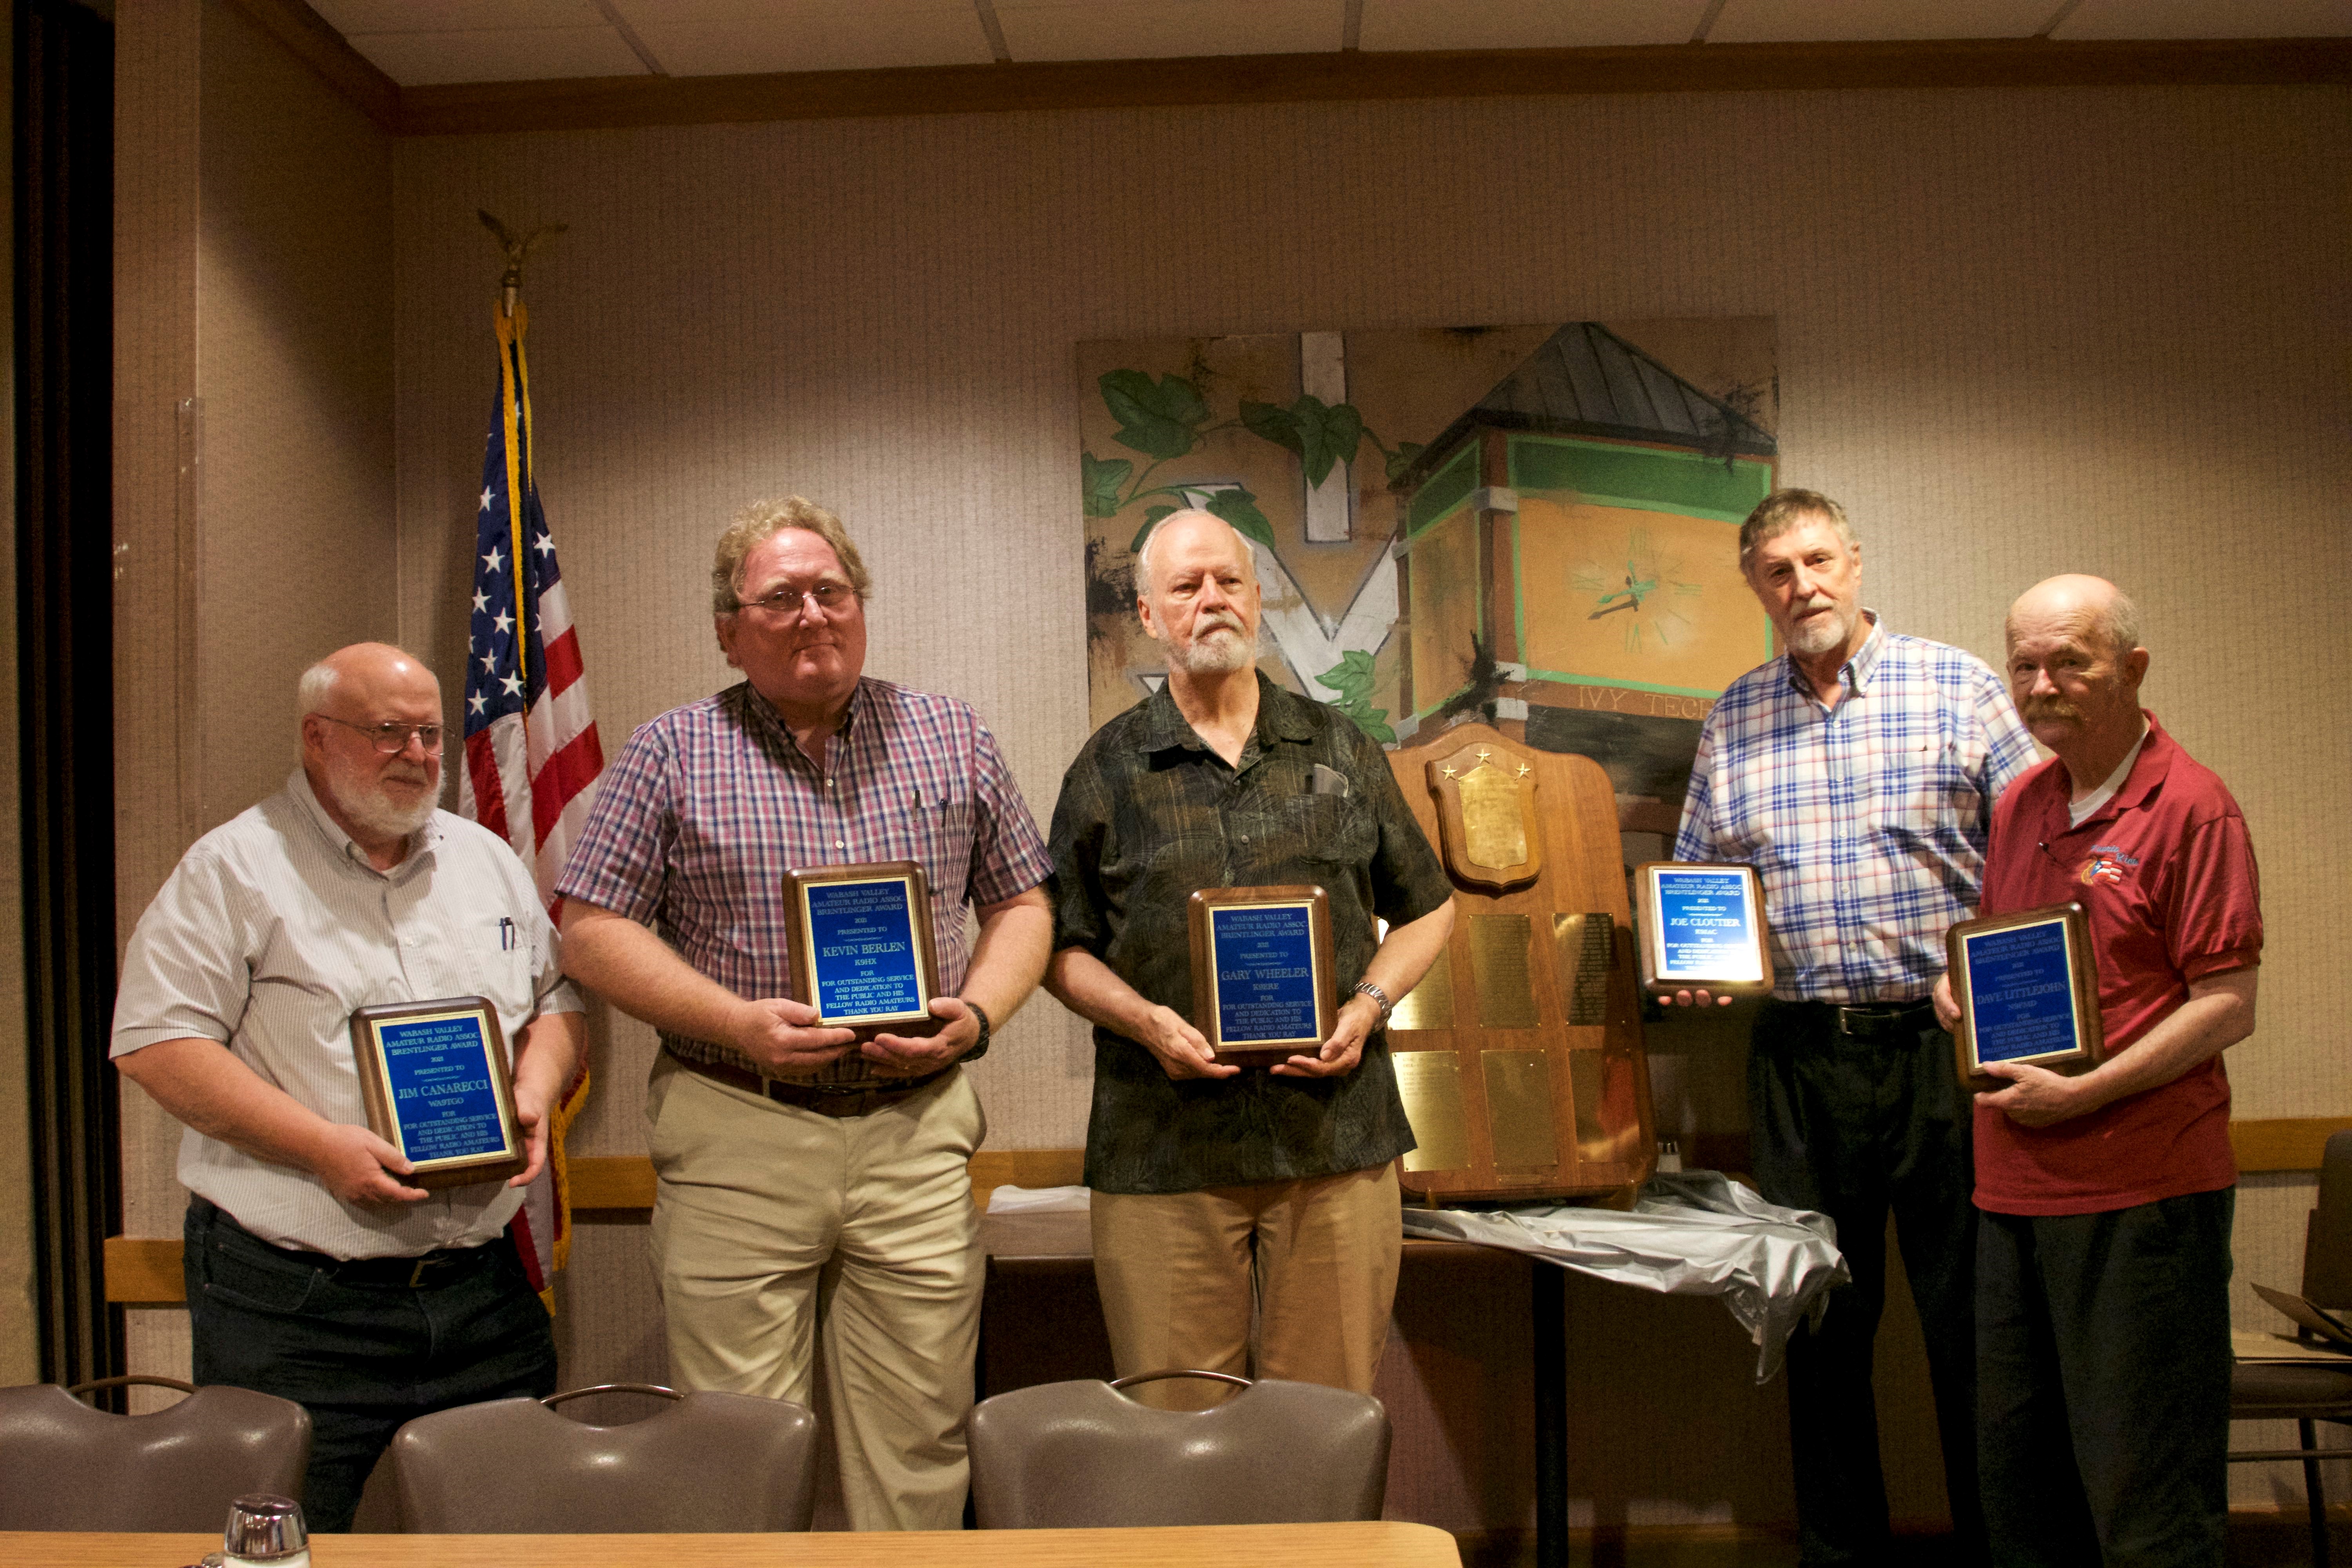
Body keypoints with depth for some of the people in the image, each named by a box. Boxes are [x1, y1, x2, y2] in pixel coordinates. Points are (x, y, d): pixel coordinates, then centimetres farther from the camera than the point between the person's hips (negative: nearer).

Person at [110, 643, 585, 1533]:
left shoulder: (489, 861, 15)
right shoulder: (235, 869, -3)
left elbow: (556, 1001, 20)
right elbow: (155, 1043, -10)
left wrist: (535, 1092, -2)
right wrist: (323, 1146, -18)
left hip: (484, 1289, 5)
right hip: (295, 1304, -5)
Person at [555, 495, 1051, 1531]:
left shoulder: (952, 738, 10)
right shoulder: (671, 755, 4)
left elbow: (1021, 904, 14)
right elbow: (592, 932, 1)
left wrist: (976, 1015, -5)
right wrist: (737, 1024, -12)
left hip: (916, 1132, 2)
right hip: (732, 1141, -1)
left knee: (918, 1443, 6)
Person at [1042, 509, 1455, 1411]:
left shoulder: (1342, 752, 12)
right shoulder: (1107, 770, 8)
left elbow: (1428, 909, 17)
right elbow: (1061, 947, 8)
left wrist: (1369, 1005, -1)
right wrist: (1144, 1021, -10)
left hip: (1338, 1137, 1)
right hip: (1162, 1152, -1)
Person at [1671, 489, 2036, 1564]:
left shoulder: (1958, 688, 2)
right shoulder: (1732, 721, 11)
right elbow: (1693, 874, 18)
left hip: (1942, 1042, -3)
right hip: (1798, 1057, 3)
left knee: (1971, 1311, 3)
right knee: (1824, 1321, 11)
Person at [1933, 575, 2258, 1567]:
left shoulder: (2191, 807, -9)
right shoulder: (2018, 805, 13)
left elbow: (2228, 1005, -13)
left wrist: (2081, 1093, -17)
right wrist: (1958, 987, 4)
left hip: (2142, 1187, -7)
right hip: (2015, 1186, 7)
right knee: (2016, 1467, 16)